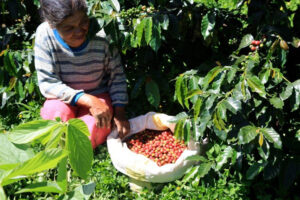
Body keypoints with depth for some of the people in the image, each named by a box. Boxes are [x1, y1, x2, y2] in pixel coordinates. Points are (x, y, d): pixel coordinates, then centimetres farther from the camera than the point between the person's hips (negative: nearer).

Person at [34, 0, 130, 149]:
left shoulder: (102, 35, -21)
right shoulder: (44, 35, -21)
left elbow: (117, 75, -7)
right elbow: (47, 83, -20)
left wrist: (119, 111, -17)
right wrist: (87, 100, -30)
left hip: (99, 96, 0)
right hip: (64, 98, 0)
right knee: (57, 113, -32)